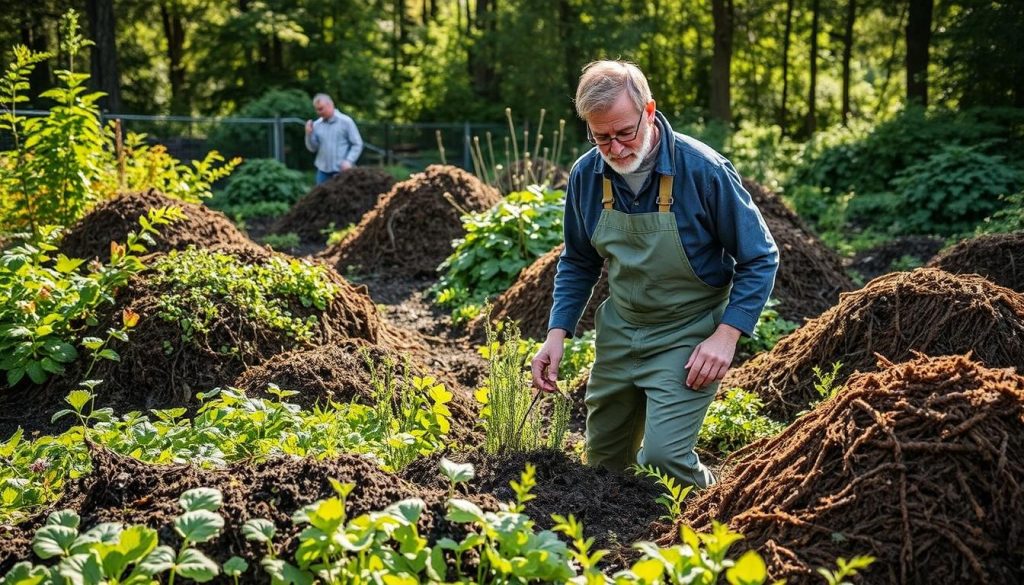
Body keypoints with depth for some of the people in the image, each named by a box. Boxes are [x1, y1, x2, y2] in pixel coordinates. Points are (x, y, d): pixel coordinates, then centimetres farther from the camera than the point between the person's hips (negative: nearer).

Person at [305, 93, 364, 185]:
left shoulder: (346, 122, -4)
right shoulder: (316, 125, 7)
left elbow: (357, 144, -4)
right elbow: (313, 148, 9)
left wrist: (349, 161, -16)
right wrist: (309, 134, -8)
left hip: (342, 170, -4)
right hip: (323, 170, 4)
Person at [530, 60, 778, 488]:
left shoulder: (704, 171, -22)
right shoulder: (586, 176, -8)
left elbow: (759, 259, -12)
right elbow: (578, 262, 8)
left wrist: (726, 336, -21)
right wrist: (557, 334, -3)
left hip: (687, 337, -5)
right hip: (619, 332, 5)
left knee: (663, 456, -18)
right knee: (603, 461, 17)